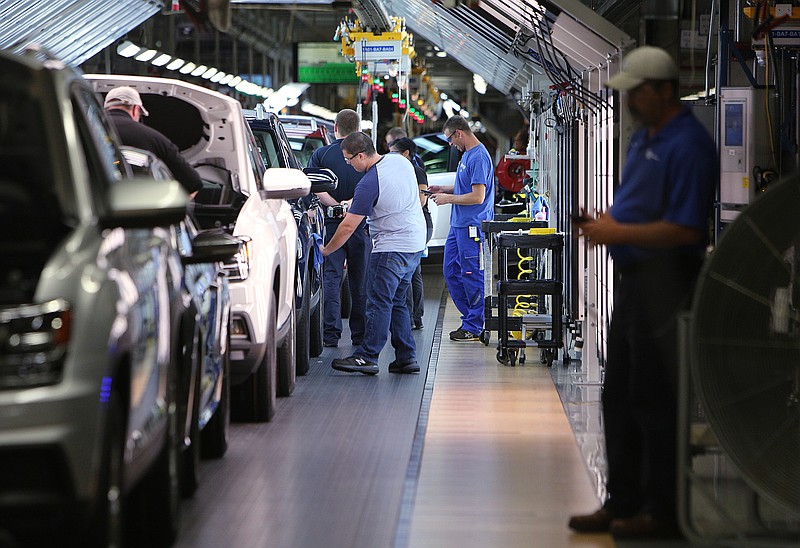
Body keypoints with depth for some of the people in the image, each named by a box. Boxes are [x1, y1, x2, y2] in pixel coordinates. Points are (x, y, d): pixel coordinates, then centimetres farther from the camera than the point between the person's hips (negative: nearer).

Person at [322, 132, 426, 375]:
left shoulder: (369, 184, -19)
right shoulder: (400, 160, 5)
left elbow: (348, 227, -15)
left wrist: (326, 250, 0)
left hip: (392, 248, -9)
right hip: (416, 243, 9)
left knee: (379, 302, -6)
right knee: (397, 303, 13)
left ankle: (367, 357, -6)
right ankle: (406, 357, 12)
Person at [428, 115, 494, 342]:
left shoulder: (479, 157, -17)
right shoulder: (467, 154, 14)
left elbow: (478, 196, -21)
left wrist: (448, 198, -12)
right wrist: (444, 189, 13)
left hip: (472, 227, -10)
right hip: (458, 225, 10)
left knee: (472, 276, -3)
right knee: (451, 272, 13)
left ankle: (474, 327, 3)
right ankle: (470, 317, 21)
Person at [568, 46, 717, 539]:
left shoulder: (688, 145, -16)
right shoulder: (644, 138, 15)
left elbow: (685, 229, -23)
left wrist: (619, 233, -18)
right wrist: (604, 223, 4)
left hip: (664, 282, -10)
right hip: (633, 278, 10)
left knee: (654, 400, -4)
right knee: (620, 397, 13)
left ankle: (662, 511, 5)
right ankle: (623, 502, 22)